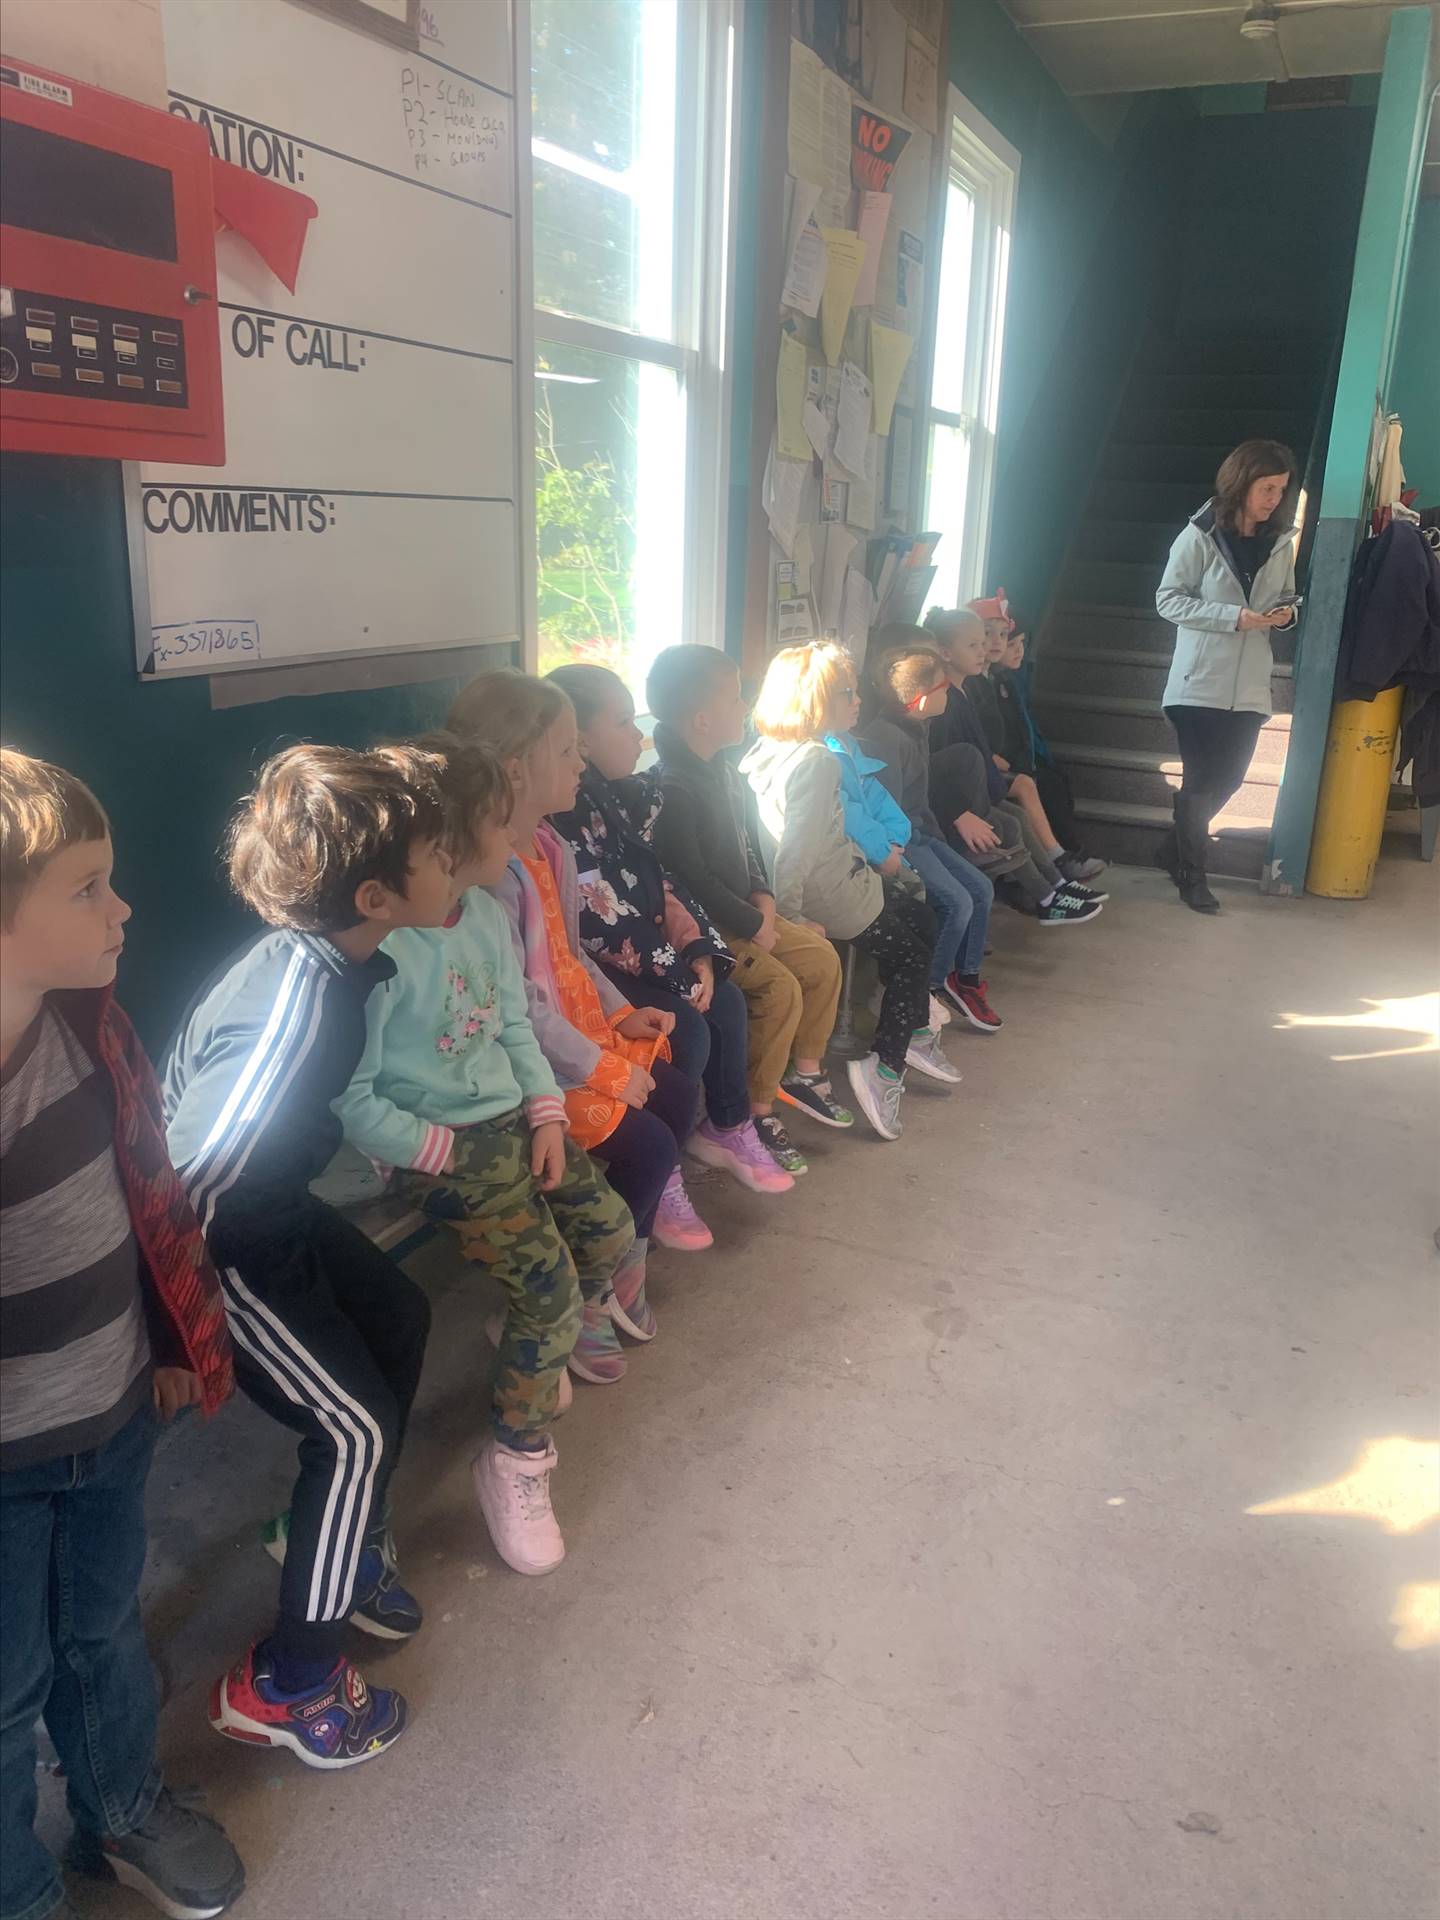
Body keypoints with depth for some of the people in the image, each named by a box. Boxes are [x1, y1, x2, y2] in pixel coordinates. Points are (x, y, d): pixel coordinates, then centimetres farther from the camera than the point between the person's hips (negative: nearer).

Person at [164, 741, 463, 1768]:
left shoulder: (329, 959, -9)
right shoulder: (298, 1007, -37)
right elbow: (196, 1189, -31)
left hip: (269, 1199, 9)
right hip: (212, 1238, -9)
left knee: (398, 1316, 19)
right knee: (356, 1424, -4)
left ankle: (340, 1543, 40)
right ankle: (285, 1684, 17)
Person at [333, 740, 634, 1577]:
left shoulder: (488, 913, 2)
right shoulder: (383, 950, -23)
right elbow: (352, 1099, -20)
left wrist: (546, 1113, 0)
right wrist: (439, 1153, -17)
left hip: (513, 1120, 8)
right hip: (439, 1147, -8)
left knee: (615, 1235, 3)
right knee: (550, 1282, -17)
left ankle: (545, 1350, 33)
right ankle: (515, 1459, 6)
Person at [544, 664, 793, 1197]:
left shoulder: (622, 796, 6)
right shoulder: (566, 817, -23)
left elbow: (658, 884, 10)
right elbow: (603, 927, -24)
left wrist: (699, 952, -3)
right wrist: (680, 972, -15)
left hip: (642, 956, 9)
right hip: (594, 972, -9)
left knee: (727, 1000, 4)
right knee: (688, 1030, -18)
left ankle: (727, 1128, 22)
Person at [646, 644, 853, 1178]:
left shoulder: (723, 772, 9)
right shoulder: (672, 789, -22)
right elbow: (692, 878, -24)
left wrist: (762, 896, 3)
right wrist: (752, 925, -16)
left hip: (742, 913, 10)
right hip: (702, 926, -10)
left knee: (822, 957, 9)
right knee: (780, 988, -21)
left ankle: (804, 1072, 25)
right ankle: (756, 1113, -8)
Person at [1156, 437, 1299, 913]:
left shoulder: (1280, 542, 5)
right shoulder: (1200, 536, -10)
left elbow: (1287, 601, 16)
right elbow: (1168, 599, -9)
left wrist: (1284, 614, -9)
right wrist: (1234, 617, -18)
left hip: (1249, 686, 5)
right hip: (1199, 682, -5)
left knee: (1229, 778, 10)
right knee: (1201, 778, 1)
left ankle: (1176, 847, 32)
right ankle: (1191, 872, 17)